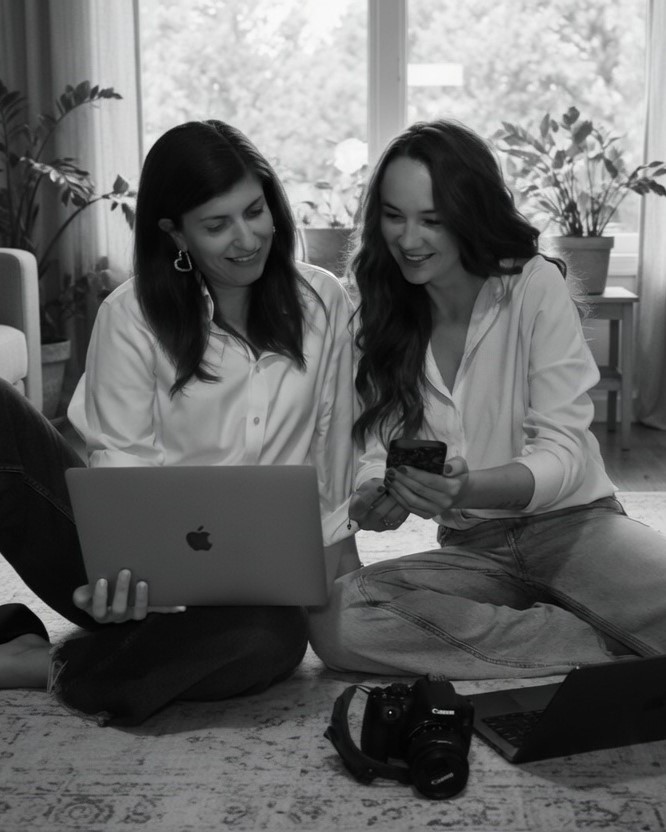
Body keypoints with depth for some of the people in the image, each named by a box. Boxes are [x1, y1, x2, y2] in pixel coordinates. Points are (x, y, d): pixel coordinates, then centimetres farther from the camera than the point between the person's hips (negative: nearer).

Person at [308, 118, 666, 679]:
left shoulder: (535, 286, -8)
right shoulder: (389, 318, 5)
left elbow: (564, 452, -13)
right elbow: (381, 448, 2)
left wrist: (468, 489, -33)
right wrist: (374, 496, -23)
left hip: (571, 525, -5)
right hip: (470, 549, 6)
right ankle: (610, 646, -21)